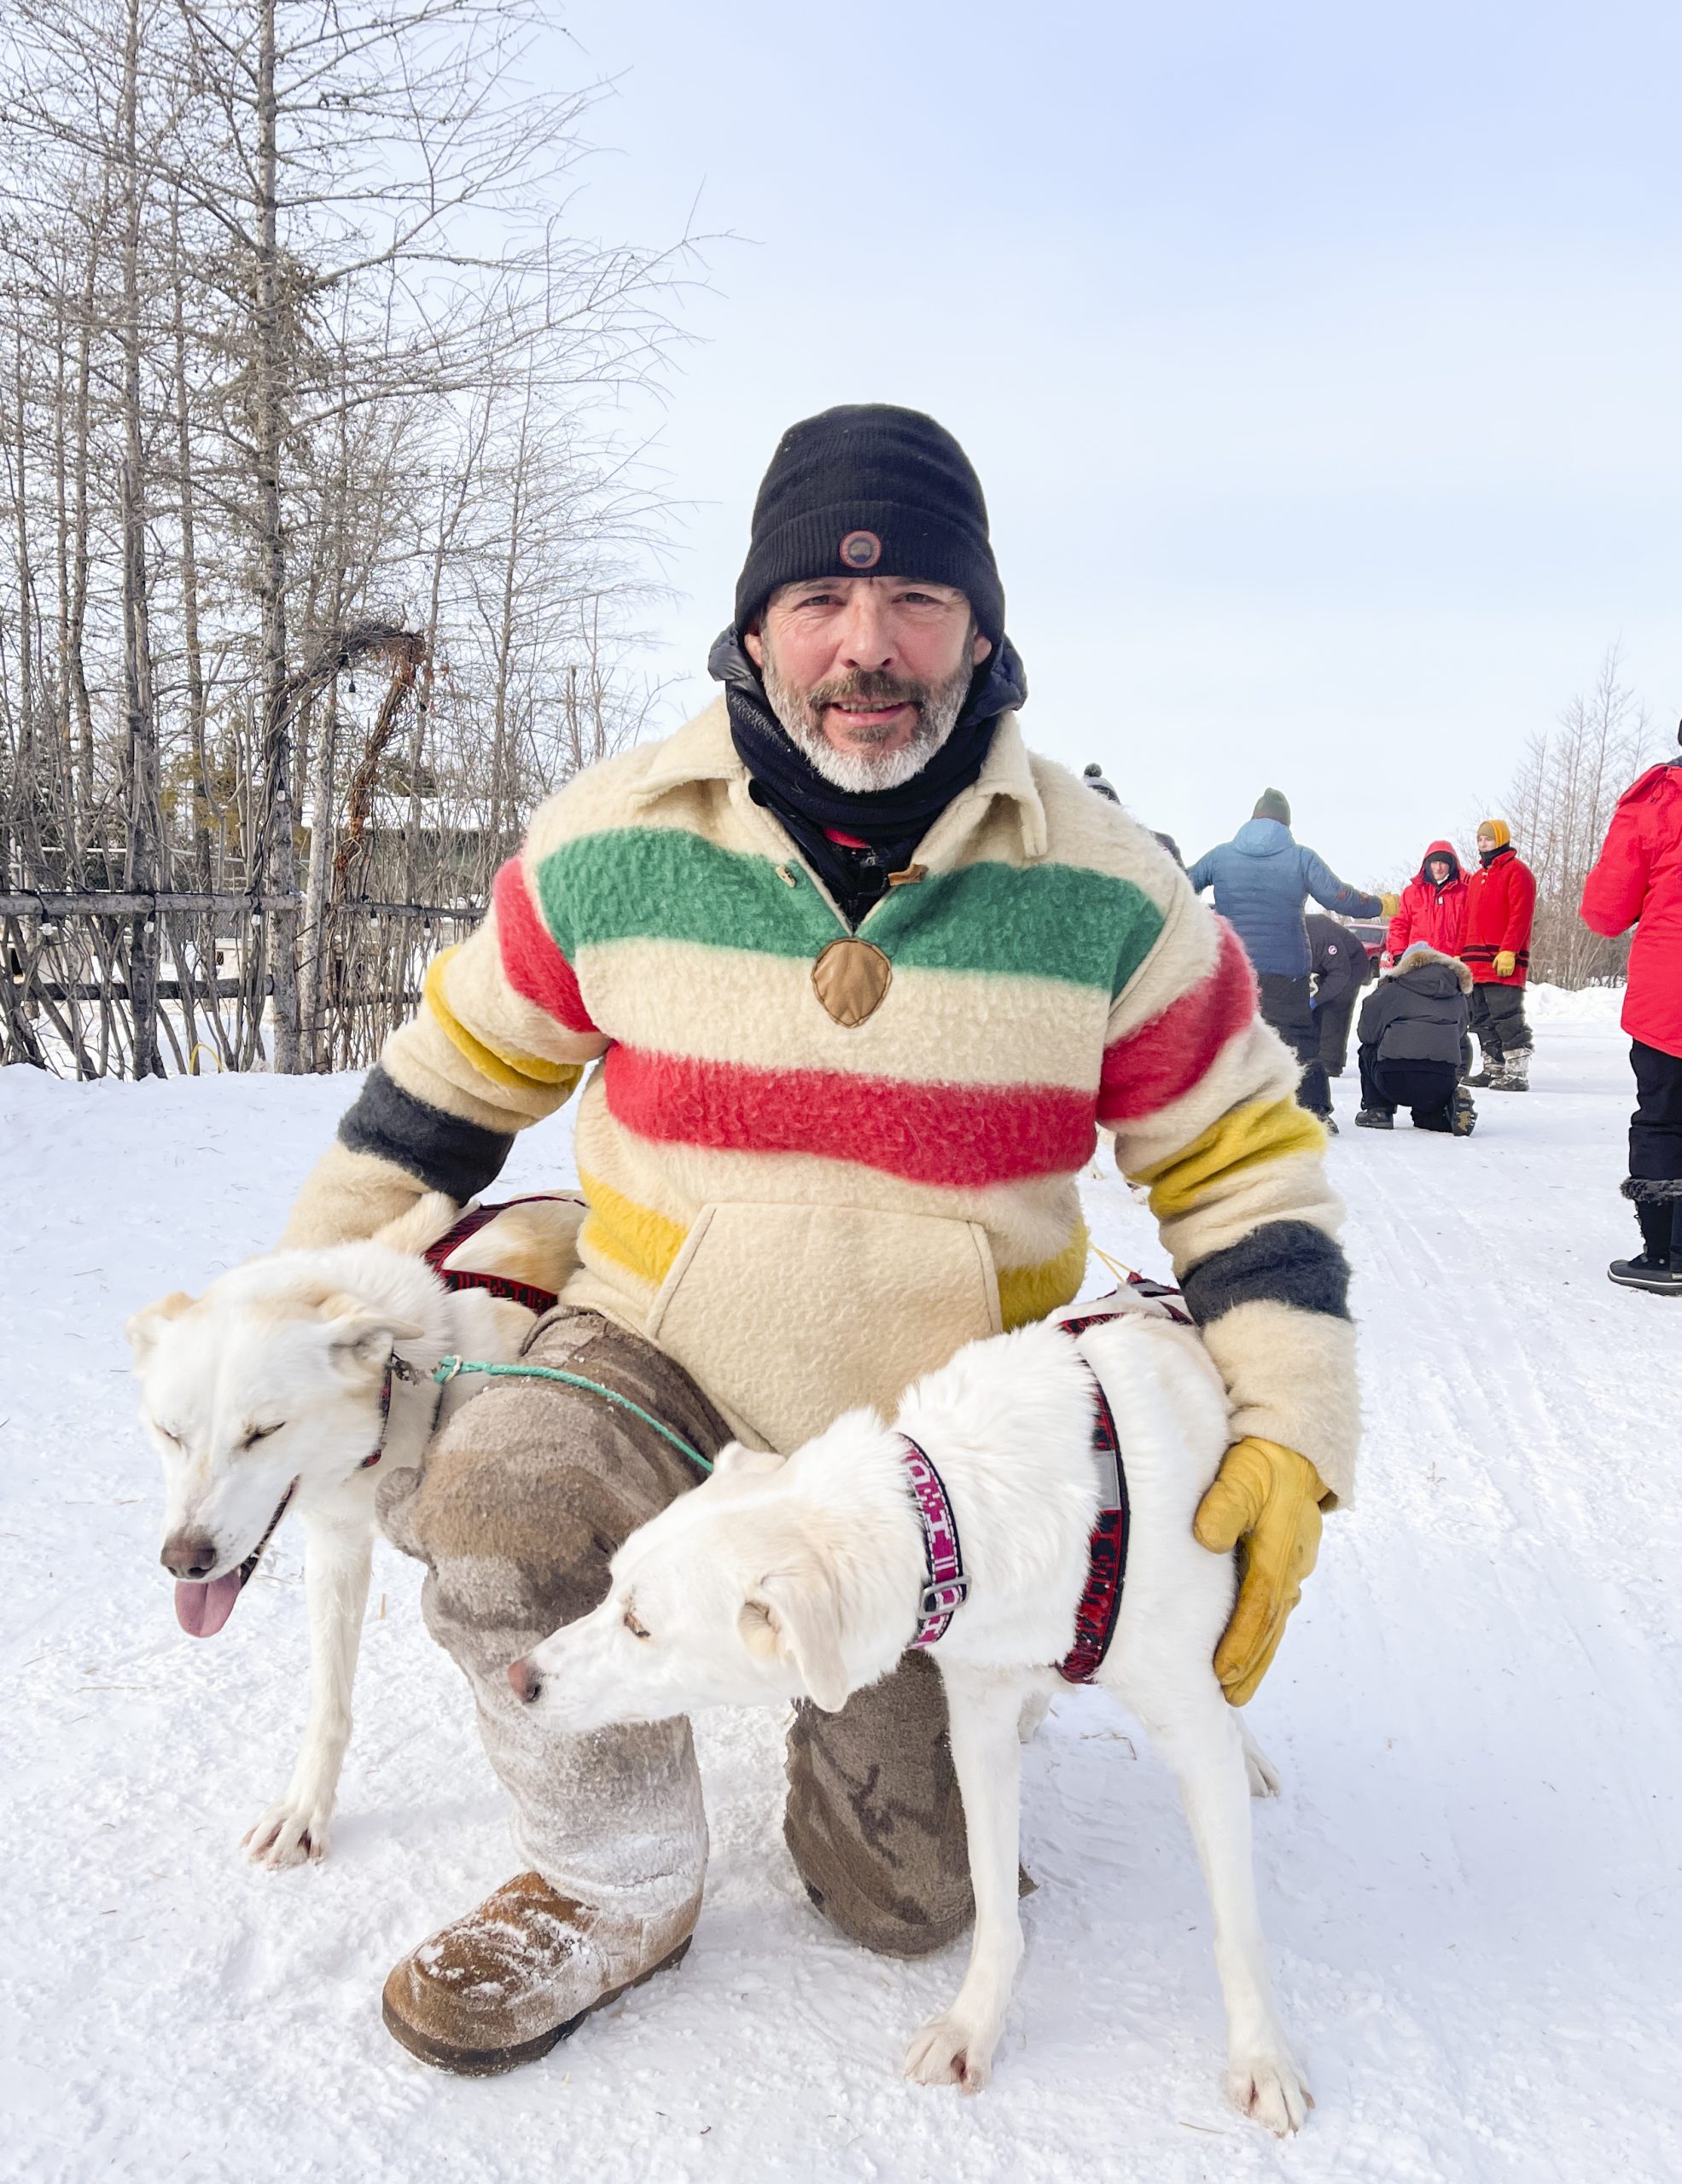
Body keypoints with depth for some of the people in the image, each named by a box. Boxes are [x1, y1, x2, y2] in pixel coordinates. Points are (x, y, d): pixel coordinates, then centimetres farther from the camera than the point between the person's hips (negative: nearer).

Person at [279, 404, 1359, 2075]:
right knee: (495, 1513, -34)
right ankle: (619, 1888, -3)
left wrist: (1291, 1434, -14)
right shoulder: (611, 843, -10)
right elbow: (454, 1073, 6)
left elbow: (1242, 1161, -3)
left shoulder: (1106, 891, -13)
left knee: (904, 1904, 6)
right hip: (654, 1360, 0)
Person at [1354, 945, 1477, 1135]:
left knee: (1368, 1051, 30)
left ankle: (1377, 1110, 16)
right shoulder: (1459, 999, 23)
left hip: (1392, 1081, -2)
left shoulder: (1390, 991, 14)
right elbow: (1463, 1046, 23)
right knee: (1424, 1116, 34)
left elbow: (1366, 1032, 20)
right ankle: (1452, 1106, 0)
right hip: (1442, 1085, 2)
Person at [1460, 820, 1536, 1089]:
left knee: (1506, 1017, -11)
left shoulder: (1517, 871, -2)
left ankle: (1517, 1073, -10)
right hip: (1475, 963, 9)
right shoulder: (1476, 878, 23)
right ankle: (1493, 1069, 16)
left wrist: (1508, 951, -21)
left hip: (1503, 963, -9)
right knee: (1483, 1020, 10)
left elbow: (1520, 916, -12)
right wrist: (1461, 955, 17)